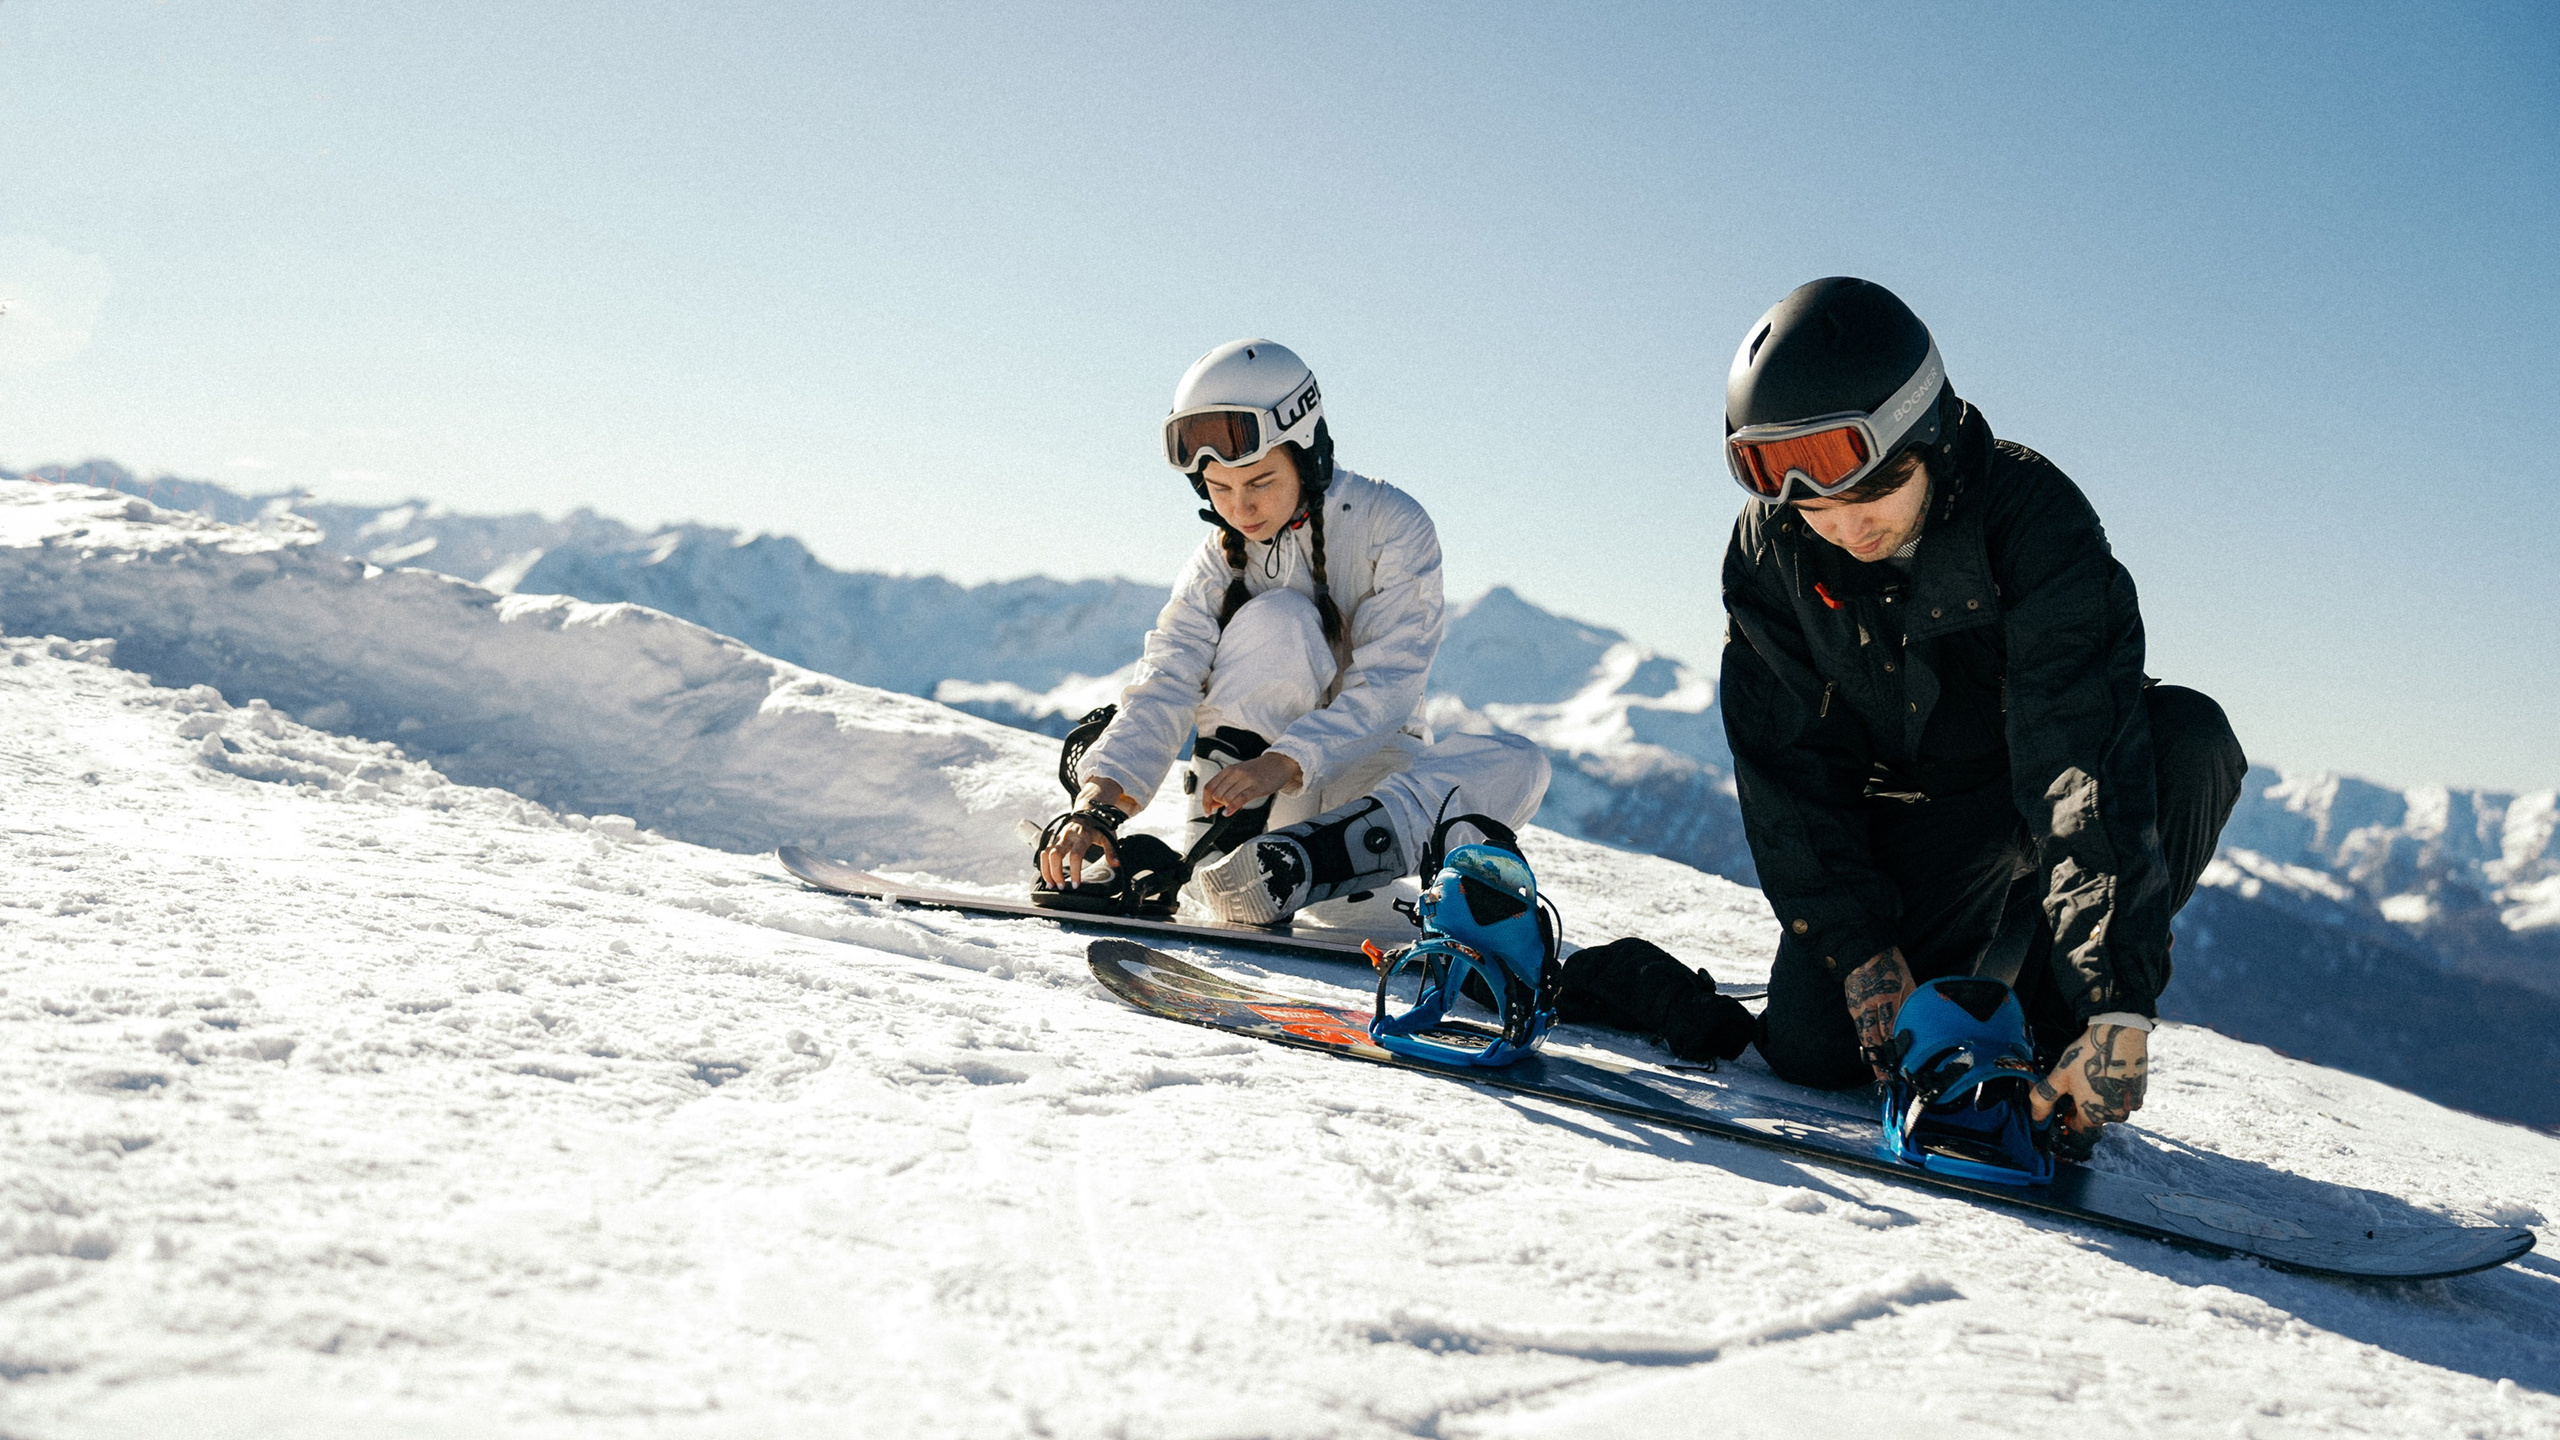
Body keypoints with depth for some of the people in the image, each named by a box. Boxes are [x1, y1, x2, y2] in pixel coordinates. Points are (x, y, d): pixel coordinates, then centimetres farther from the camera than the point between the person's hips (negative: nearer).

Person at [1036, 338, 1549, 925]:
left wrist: (1285, 763, -38)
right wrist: (1102, 794, -34)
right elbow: (1164, 685, -16)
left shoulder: (1394, 526, -12)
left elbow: (1386, 686, -22)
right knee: (1276, 620, -27)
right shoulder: (1220, 556, -4)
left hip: (1367, 767, 0)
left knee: (1517, 767, -30)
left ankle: (1302, 861, -38)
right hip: (1250, 778, 0)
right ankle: (1215, 847, -28)